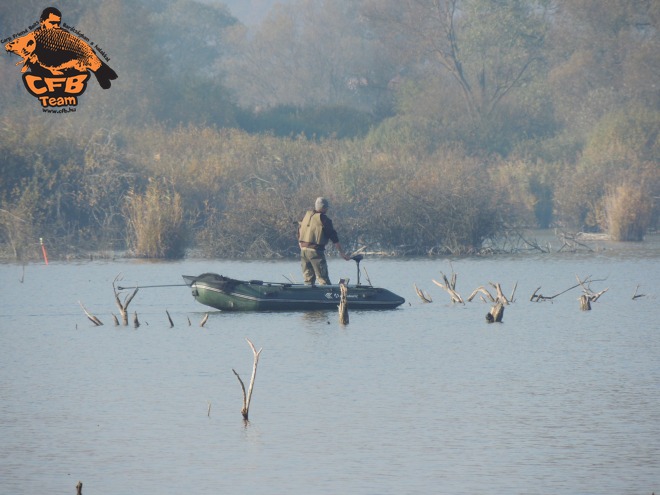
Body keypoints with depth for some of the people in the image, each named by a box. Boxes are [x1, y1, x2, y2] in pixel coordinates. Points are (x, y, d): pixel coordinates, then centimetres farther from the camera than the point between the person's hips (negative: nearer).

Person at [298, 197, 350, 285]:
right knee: (323, 279, -5)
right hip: (315, 251, -6)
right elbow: (334, 238, -6)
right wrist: (342, 253, -1)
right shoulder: (324, 219, -8)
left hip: (303, 250, 6)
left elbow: (299, 234, 17)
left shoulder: (306, 216, 11)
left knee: (308, 279, 12)